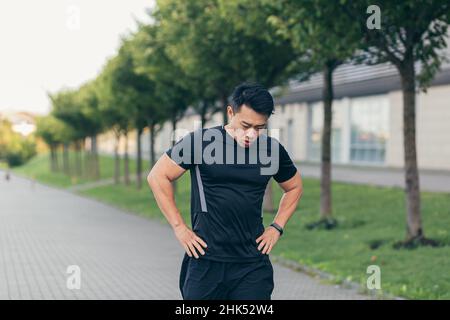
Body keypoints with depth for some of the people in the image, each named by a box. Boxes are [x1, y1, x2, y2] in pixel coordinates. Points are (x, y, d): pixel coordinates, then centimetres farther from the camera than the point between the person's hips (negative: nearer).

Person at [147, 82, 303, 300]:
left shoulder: (272, 149, 4)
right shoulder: (201, 142, -6)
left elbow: (294, 187, 22)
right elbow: (158, 176, -1)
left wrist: (277, 227, 10)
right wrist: (179, 227, -3)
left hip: (253, 265, 2)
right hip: (206, 262, -2)